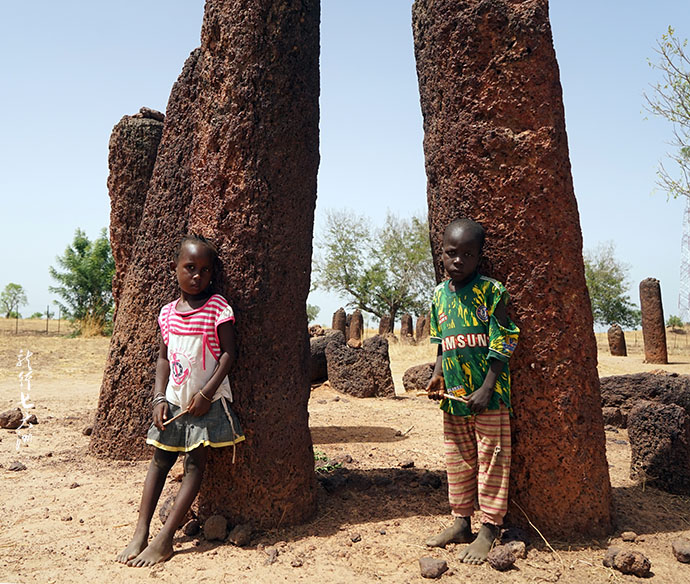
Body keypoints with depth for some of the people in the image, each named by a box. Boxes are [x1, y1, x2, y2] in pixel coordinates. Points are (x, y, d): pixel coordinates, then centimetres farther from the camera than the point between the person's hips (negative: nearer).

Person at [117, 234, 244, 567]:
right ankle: (140, 534, 11)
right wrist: (159, 398, -1)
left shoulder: (217, 307, -10)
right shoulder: (167, 312, 4)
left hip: (207, 400, -5)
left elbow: (228, 353, -12)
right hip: (174, 399, 5)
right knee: (160, 461, 6)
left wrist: (206, 393, -17)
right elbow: (163, 358, 10)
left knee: (195, 463, -3)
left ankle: (164, 539, 1)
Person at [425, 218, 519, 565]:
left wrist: (487, 388, -15)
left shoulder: (491, 291, -9)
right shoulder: (439, 295, 8)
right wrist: (437, 376, 3)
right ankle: (461, 522, 29)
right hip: (453, 395, 6)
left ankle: (489, 530, 15)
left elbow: (502, 344, -10)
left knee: (491, 460, 3)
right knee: (457, 461, 15)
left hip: (489, 396, -6)